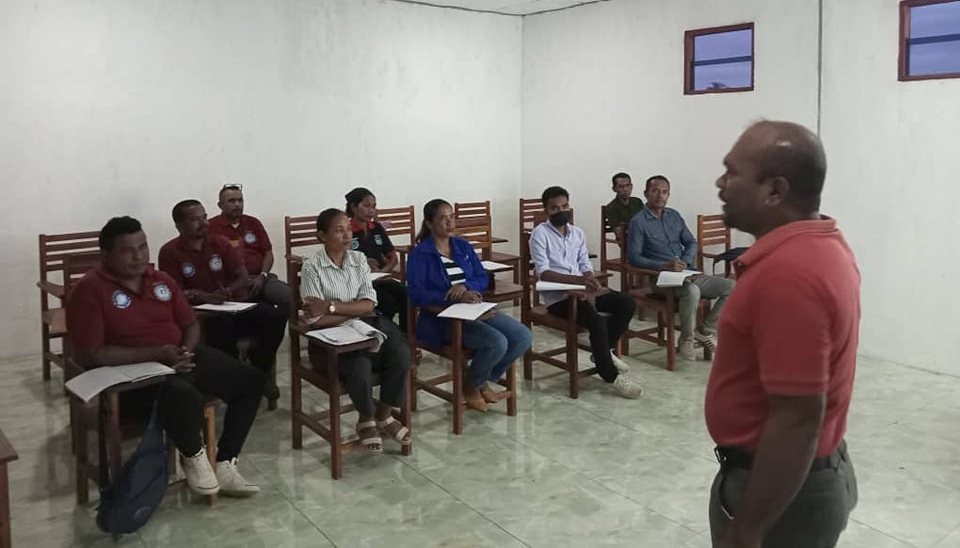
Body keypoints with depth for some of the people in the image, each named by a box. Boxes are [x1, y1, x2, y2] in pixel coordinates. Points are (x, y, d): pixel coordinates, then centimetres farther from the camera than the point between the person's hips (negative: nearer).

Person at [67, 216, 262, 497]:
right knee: (184, 395, -38)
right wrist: (157, 354, -21)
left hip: (179, 358, 8)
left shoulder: (162, 281, 10)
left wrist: (186, 352, -8)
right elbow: (88, 355, -17)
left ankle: (224, 464, 1)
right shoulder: (90, 290, -10)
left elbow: (191, 325, 18)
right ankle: (192, 456, -4)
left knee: (251, 379, -4)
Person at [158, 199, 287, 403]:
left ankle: (259, 374, -1)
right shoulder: (170, 252, -1)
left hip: (234, 305, 4)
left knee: (276, 315, -21)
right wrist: (206, 297, -26)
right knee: (222, 322, -39)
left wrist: (229, 291, -16)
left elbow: (244, 278, 6)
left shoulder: (219, 242, 9)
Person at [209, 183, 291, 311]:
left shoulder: (253, 223, 19)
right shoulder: (211, 227, 6)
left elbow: (268, 253, 17)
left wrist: (262, 276, -2)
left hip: (259, 278, 4)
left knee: (289, 296, -24)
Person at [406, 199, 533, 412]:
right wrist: (455, 297, -23)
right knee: (496, 342, -28)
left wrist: (465, 286, -13)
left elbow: (483, 278, 11)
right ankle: (470, 386, 1)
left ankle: (485, 382, 9)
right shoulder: (420, 254, -2)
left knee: (523, 337, -11)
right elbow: (416, 294, -14)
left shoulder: (463, 246, 17)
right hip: (443, 317, -7)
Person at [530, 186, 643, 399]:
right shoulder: (540, 234, -6)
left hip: (581, 291, 7)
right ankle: (611, 376, -14)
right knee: (597, 320, -29)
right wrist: (577, 279, -30)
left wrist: (590, 287, -13)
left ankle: (604, 351, 8)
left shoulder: (578, 233, 14)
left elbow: (586, 266, 10)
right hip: (557, 296, -7)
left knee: (627, 304, -8)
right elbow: (542, 272, -17)